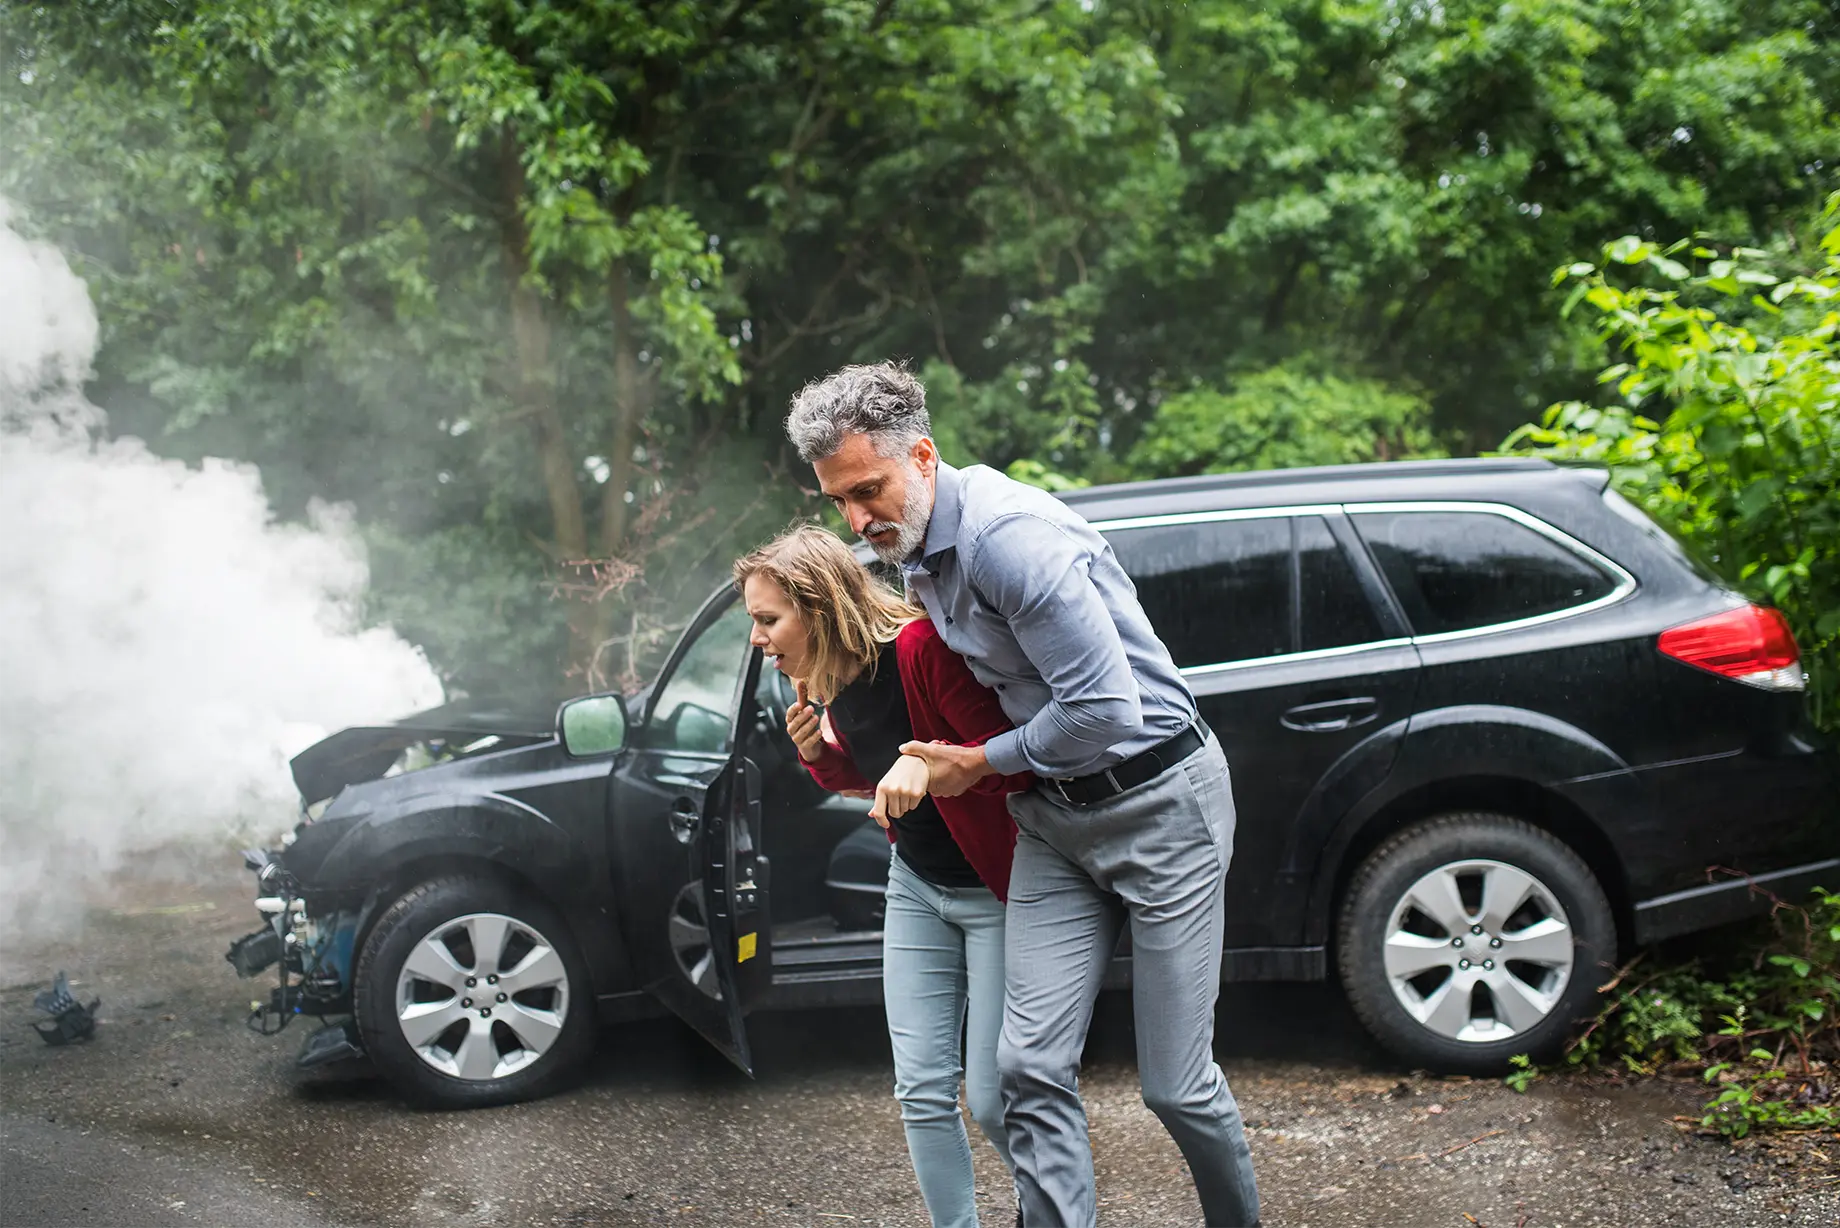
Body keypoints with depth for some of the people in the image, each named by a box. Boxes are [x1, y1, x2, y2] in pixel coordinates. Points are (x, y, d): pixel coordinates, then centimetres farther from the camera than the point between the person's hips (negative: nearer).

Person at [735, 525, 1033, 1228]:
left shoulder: (920, 648, -25)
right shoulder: (828, 684, 1)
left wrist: (927, 759, -43)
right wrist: (819, 753, -5)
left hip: (994, 892, -7)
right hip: (916, 887, 7)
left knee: (989, 1098, -5)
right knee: (922, 1092, 3)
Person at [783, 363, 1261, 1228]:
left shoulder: (1010, 534, -24)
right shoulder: (914, 551, 5)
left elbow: (1107, 708, -26)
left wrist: (981, 763, -12)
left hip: (1158, 801, -8)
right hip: (1053, 815, 8)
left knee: (1175, 1083, -1)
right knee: (1032, 1069, -4)